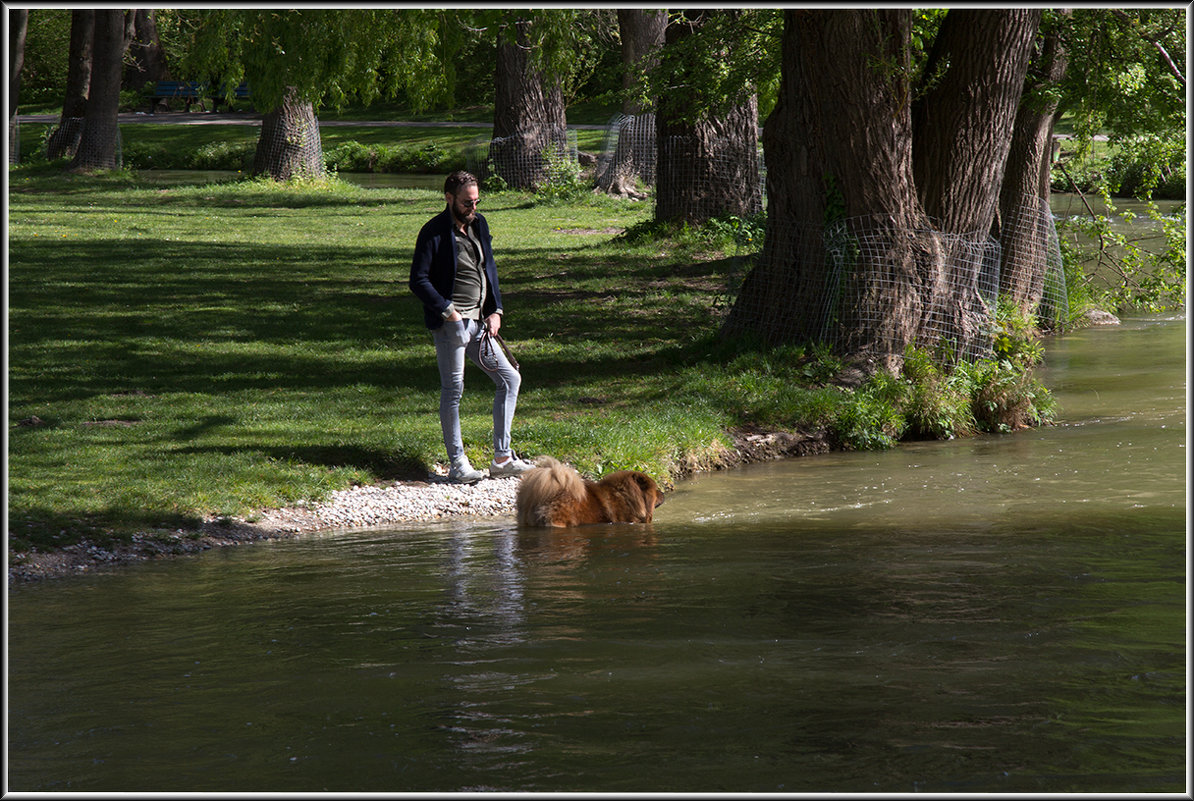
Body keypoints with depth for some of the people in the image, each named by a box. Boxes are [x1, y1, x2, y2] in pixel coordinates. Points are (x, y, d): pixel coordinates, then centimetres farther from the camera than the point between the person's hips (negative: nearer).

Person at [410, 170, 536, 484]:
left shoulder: (479, 225, 12)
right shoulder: (434, 233, -10)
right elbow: (418, 281, -12)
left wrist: (495, 310, 8)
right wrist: (448, 311, -18)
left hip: (478, 323, 8)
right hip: (450, 324, -8)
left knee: (510, 378, 6)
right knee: (453, 390, -3)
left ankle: (502, 458, 10)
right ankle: (457, 464, 4)